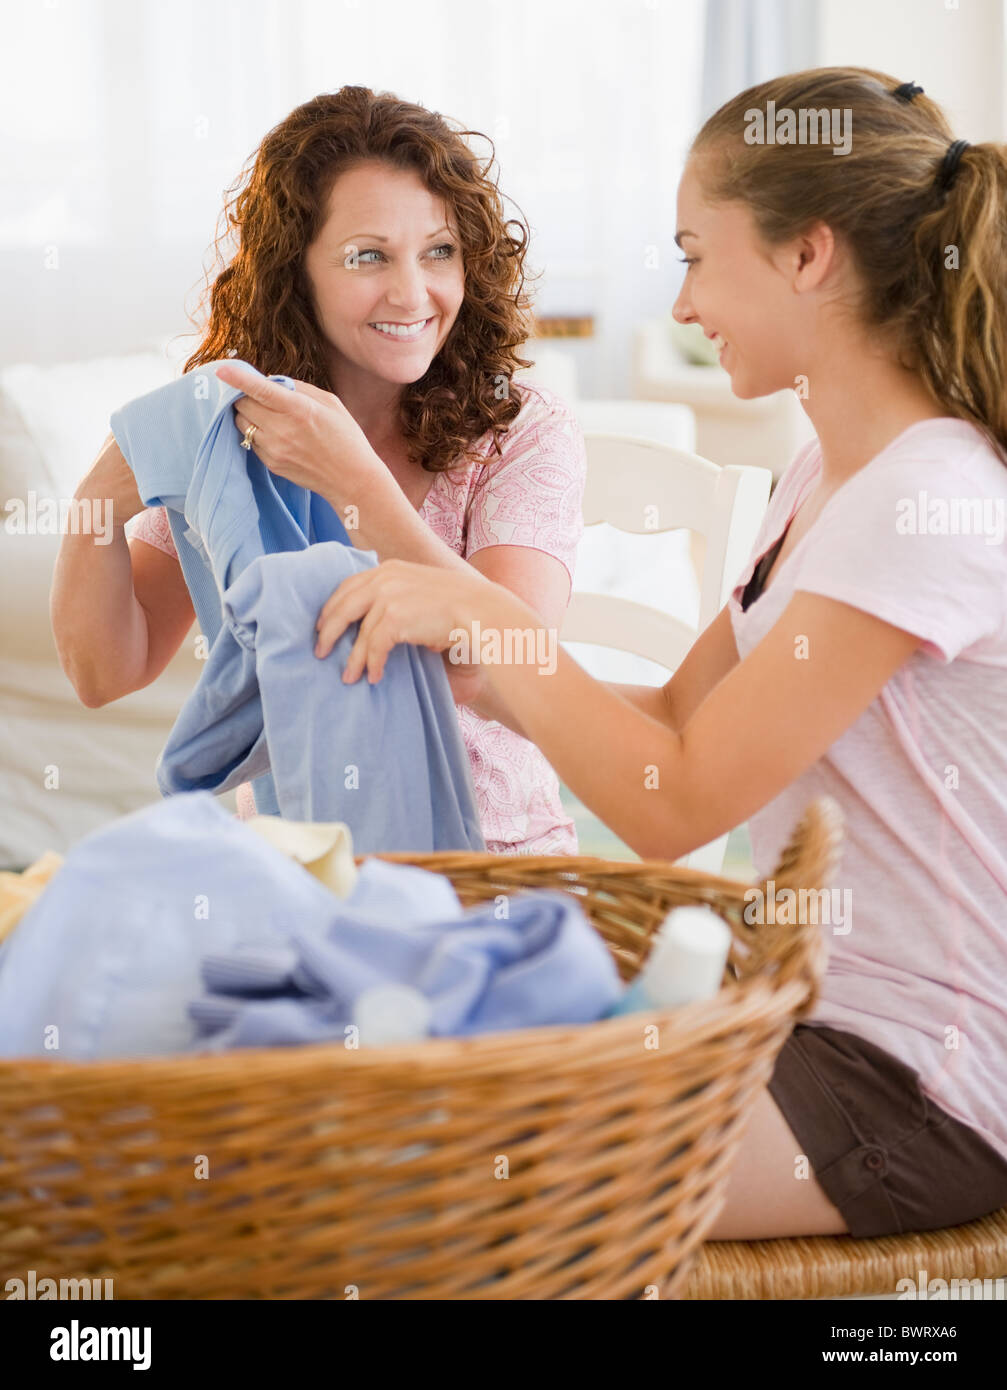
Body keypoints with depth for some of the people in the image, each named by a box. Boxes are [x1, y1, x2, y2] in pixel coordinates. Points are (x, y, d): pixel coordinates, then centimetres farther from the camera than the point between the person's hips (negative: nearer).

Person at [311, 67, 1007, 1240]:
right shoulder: (826, 474, 9)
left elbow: (674, 805, -20)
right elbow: (677, 716, 10)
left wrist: (478, 613, -13)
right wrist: (450, 656, 4)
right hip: (827, 1006, 9)